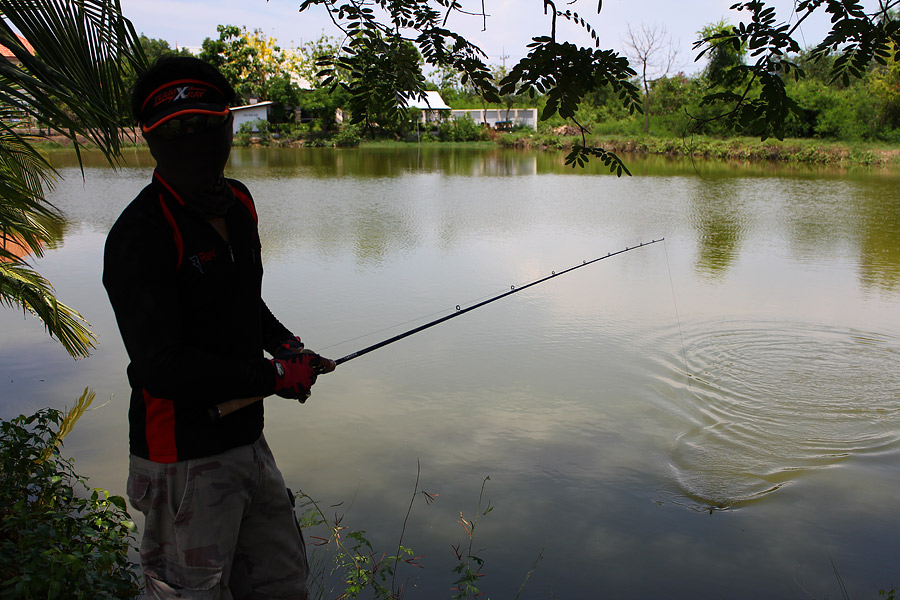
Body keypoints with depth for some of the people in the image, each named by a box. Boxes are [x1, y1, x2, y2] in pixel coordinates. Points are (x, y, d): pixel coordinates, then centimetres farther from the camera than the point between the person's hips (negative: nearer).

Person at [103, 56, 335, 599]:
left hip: (247, 441, 8)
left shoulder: (238, 203, 6)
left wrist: (284, 341, 3)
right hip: (184, 461, -8)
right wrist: (274, 376, -19)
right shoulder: (140, 234, -19)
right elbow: (161, 367, -25)